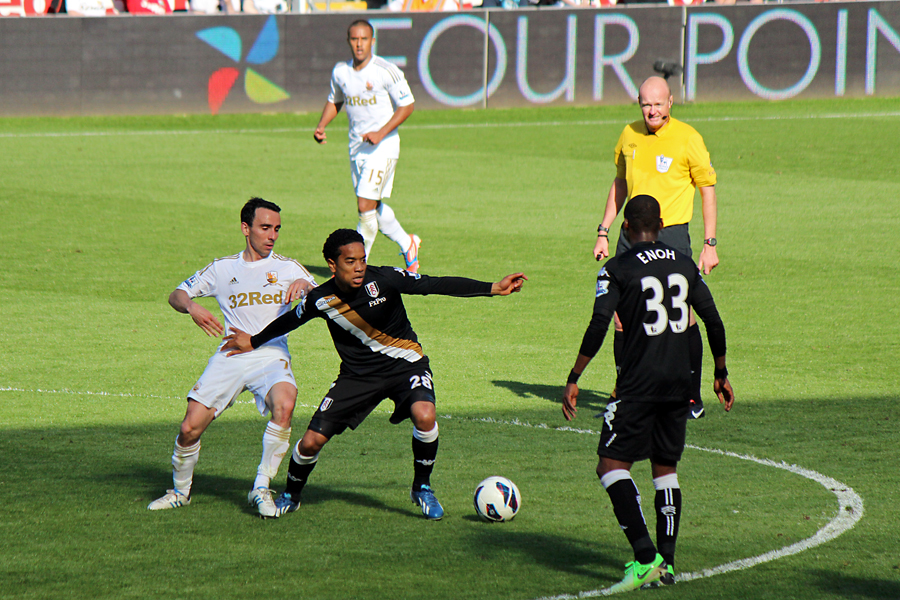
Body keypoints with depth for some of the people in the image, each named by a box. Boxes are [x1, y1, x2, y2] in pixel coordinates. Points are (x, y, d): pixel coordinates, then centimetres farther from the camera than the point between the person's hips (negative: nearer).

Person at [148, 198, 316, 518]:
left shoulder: (288, 268, 10)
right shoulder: (222, 269, 13)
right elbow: (177, 295, 15)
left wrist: (304, 286, -20)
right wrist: (192, 307, -8)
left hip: (271, 356, -1)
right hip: (230, 356, 1)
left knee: (284, 405, -33)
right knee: (190, 428, -8)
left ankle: (261, 488, -22)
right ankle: (180, 490, 21)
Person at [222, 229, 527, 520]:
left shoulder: (384, 279, -21)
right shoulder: (321, 299, -13)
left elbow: (439, 285, -25)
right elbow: (290, 320, 9)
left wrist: (494, 288, -32)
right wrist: (254, 342, 21)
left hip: (405, 364, -2)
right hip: (357, 373, 2)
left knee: (424, 416, -33)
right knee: (311, 442, -6)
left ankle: (422, 489, -7)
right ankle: (290, 496, 26)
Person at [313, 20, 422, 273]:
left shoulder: (387, 71, -14)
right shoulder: (340, 71, 4)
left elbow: (407, 105, -9)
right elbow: (335, 100, 21)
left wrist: (381, 133, -18)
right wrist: (321, 126, 4)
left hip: (383, 146, -6)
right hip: (357, 146, 6)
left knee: (366, 206, -13)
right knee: (373, 207, 14)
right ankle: (407, 243, 36)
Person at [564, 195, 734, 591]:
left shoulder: (618, 269, -5)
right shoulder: (685, 266, 10)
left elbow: (598, 326, -14)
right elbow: (714, 323, 10)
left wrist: (573, 380, -9)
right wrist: (721, 374, 23)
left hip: (639, 384, -5)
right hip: (678, 384, 5)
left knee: (612, 465, -3)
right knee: (665, 467, 15)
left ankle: (645, 557, -17)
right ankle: (665, 563, 10)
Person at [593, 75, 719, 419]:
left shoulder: (687, 138, -6)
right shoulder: (629, 136, 8)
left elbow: (708, 190, -1)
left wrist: (709, 244, -5)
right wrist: (604, 232, 15)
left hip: (671, 233, -5)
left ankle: (693, 398, 4)